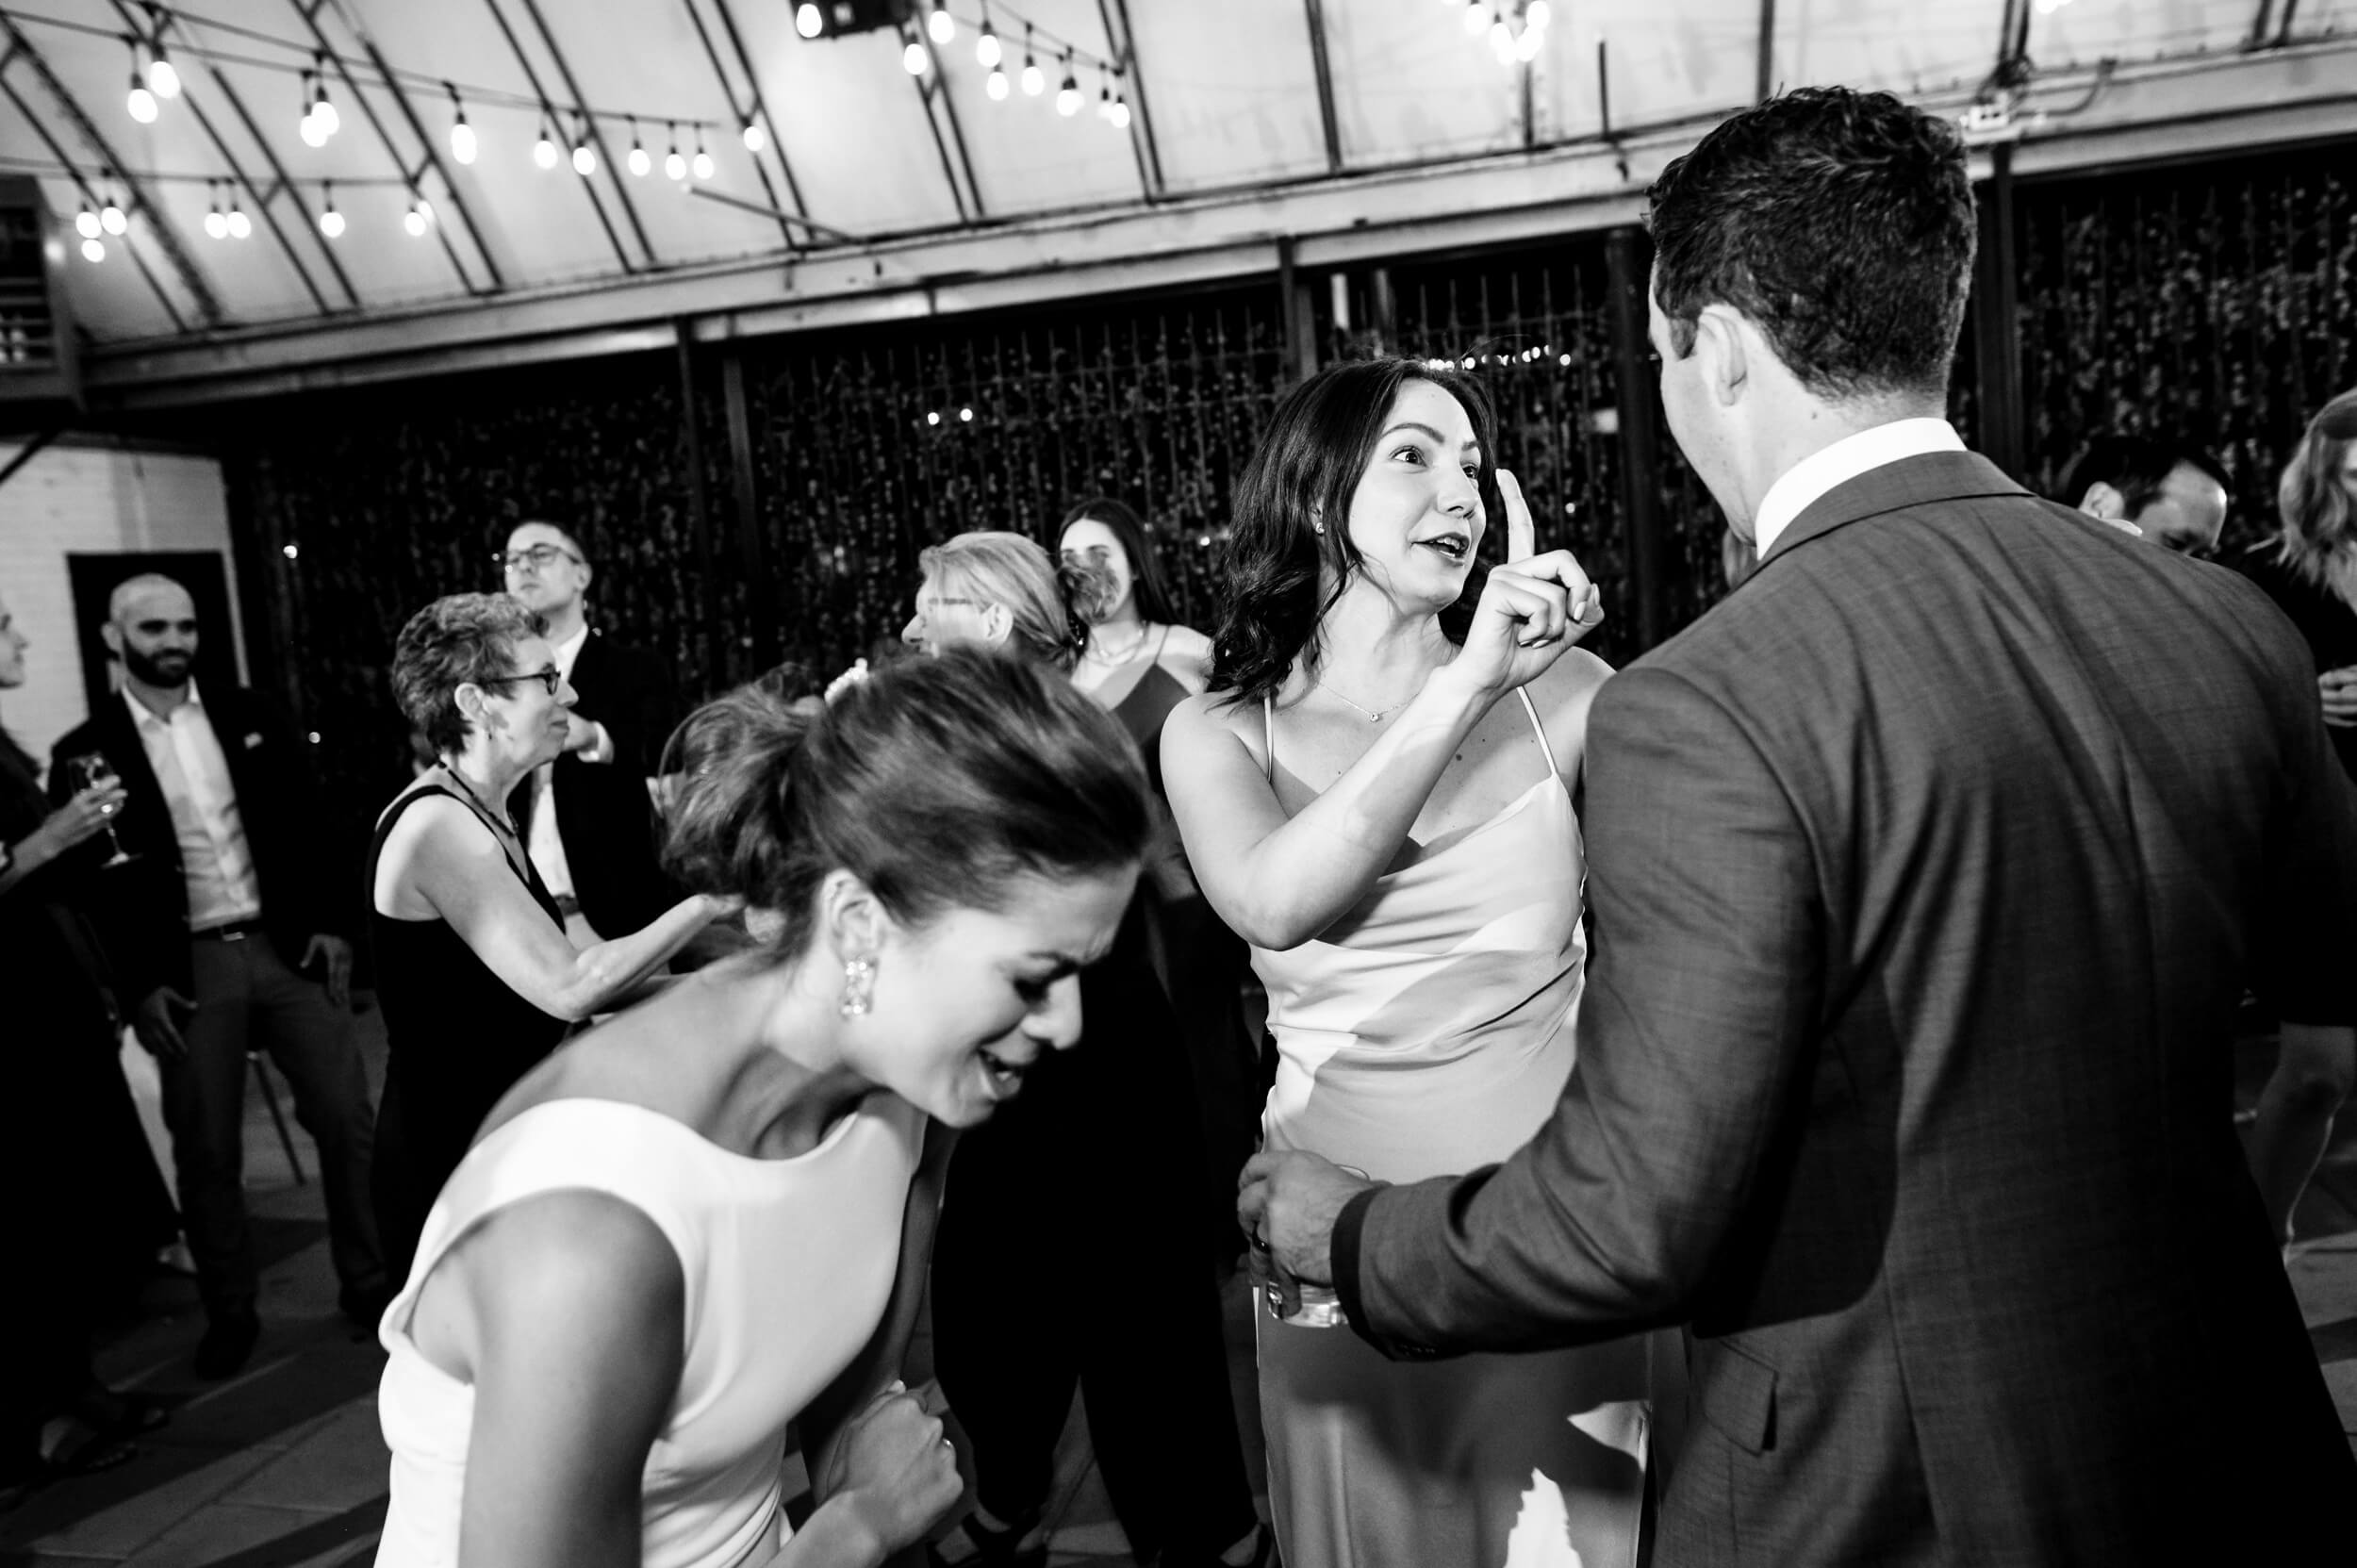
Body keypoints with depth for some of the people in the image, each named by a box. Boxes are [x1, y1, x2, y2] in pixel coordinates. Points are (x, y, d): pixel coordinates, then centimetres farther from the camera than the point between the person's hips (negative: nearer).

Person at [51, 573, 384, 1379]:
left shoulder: (248, 716, 7)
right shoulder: (85, 753, 0)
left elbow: (307, 821, 7)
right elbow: (88, 883, -2)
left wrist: (331, 921, -2)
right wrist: (137, 986, -8)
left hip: (288, 944, 2)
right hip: (187, 969, -1)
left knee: (347, 1119, 3)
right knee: (206, 1154, 6)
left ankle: (370, 1282, 18)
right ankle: (230, 1312, 22)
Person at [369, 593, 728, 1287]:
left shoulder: (479, 816, 9)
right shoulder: (438, 825, -20)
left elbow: (552, 976, 9)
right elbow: (567, 988, -27)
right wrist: (708, 898, -22)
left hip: (499, 1142, 9)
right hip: (450, 1163, -9)